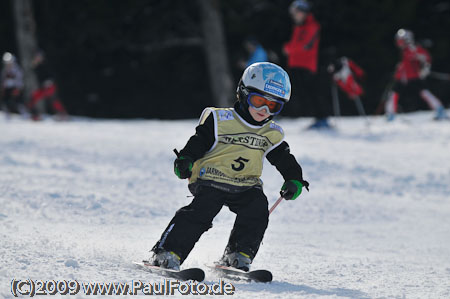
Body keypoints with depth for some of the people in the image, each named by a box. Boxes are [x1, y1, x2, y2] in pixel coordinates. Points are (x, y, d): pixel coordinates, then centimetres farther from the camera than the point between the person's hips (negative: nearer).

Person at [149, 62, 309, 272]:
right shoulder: (220, 121, -3)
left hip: (245, 186, 4)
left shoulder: (272, 135, 12)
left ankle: (239, 255, -11)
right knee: (202, 211, -26)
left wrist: (294, 180, 2)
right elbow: (198, 143, -5)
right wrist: (185, 161, -22)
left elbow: (285, 160, 18)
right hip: (211, 180, -4)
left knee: (257, 207, -23)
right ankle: (167, 253, -21)